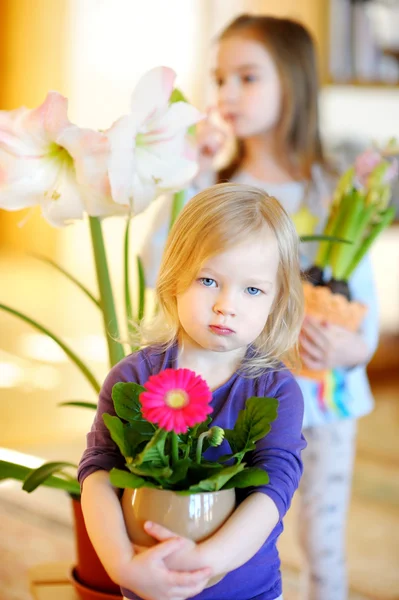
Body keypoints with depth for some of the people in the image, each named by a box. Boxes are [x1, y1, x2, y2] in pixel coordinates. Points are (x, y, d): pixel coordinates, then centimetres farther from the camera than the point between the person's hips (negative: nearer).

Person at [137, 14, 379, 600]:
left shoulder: (332, 190, -5)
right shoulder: (216, 190, -2)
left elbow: (361, 284, -4)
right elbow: (157, 268, -14)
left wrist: (351, 346, -25)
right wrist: (187, 175, -15)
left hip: (327, 394, -1)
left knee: (324, 544, 11)